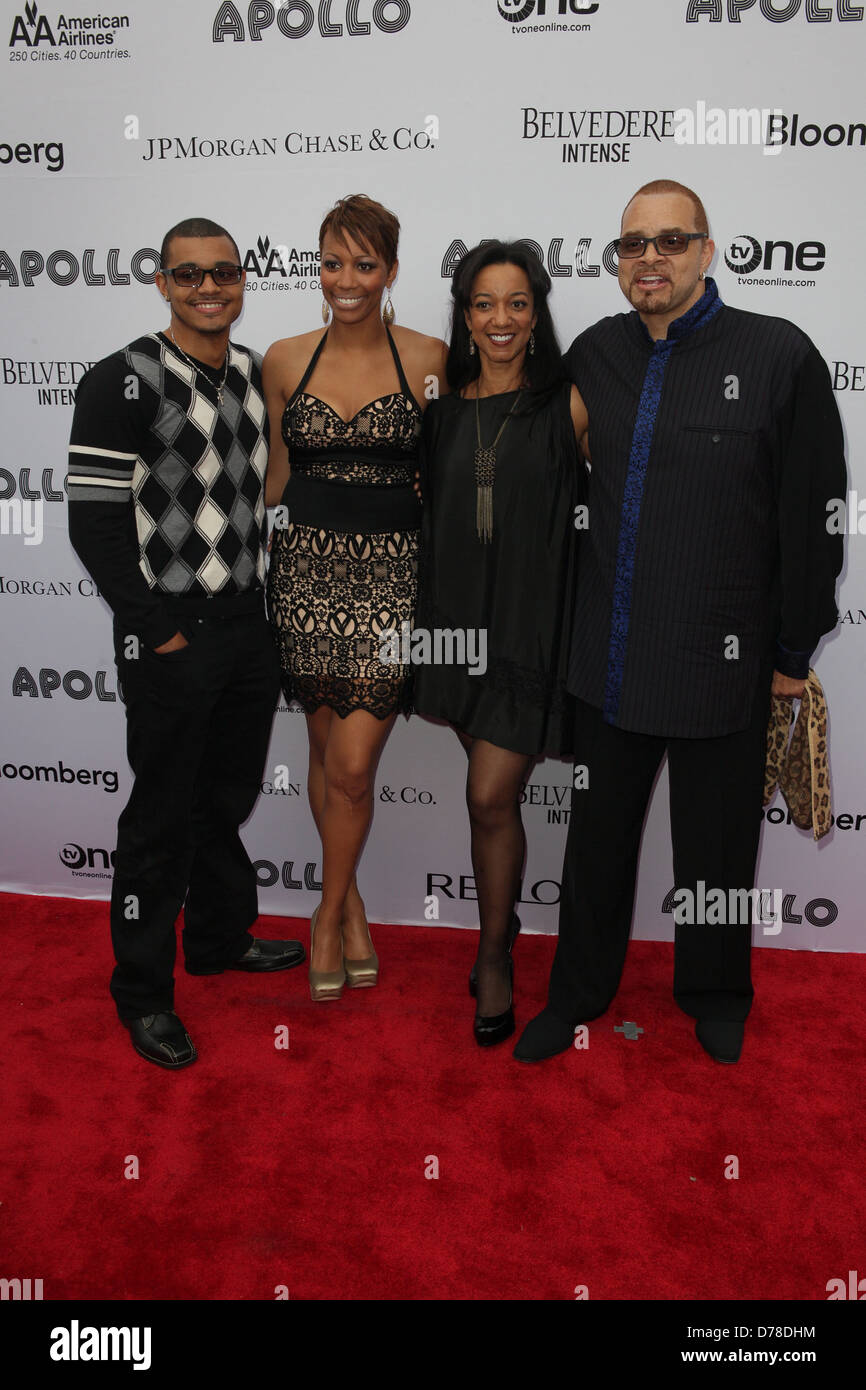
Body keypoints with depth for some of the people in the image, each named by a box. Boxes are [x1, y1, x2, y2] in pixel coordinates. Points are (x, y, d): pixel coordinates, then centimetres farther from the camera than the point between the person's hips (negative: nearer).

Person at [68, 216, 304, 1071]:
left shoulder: (258, 373, 10)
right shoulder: (123, 382, -11)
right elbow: (94, 522, -14)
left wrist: (261, 607, 11)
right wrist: (160, 633, -13)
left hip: (249, 630, 6)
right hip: (169, 640, -6)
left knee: (228, 799, 18)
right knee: (164, 817, 3)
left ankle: (219, 938, 39)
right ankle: (143, 992, 19)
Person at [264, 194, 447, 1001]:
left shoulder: (428, 361, 0)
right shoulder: (284, 361, 6)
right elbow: (276, 476, 15)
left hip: (391, 573, -2)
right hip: (306, 567, 3)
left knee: (352, 765, -6)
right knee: (326, 751, 11)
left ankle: (328, 917, 19)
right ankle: (352, 907, 32)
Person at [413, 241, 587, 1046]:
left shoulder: (567, 405, -3)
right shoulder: (443, 406, 8)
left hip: (530, 621, -4)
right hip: (457, 616, 4)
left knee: (490, 798, -6)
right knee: (492, 792, 13)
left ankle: (495, 957, 15)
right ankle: (502, 926, 33)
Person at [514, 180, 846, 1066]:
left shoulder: (778, 354, -8)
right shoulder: (595, 354, 4)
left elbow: (813, 516, -6)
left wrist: (794, 651, -4)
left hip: (720, 662, -3)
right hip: (609, 659, 4)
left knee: (715, 849, 14)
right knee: (597, 837, 16)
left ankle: (716, 997, 38)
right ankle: (578, 993, 36)